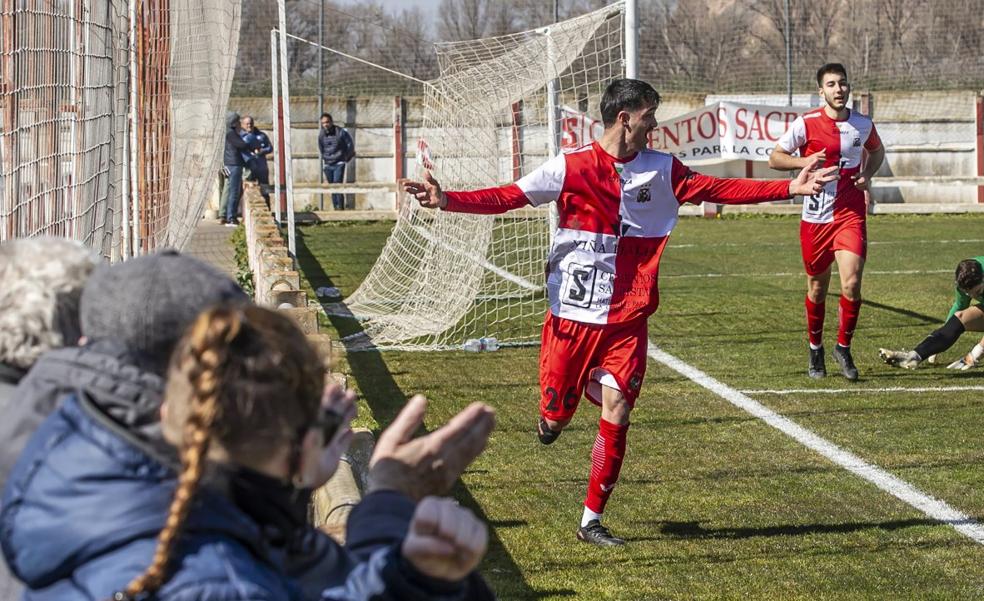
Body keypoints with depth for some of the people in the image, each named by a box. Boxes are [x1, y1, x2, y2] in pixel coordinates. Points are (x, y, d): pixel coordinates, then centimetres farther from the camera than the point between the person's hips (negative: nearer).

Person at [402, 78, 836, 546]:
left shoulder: (661, 170, 3)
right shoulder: (571, 168, -8)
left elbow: (719, 189, 7)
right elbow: (507, 197, -10)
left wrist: (789, 188, 1)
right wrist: (446, 200, -23)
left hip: (627, 319, 2)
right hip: (573, 315, -2)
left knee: (616, 416, -5)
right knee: (557, 417, 2)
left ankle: (591, 521, 8)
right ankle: (551, 414, 42)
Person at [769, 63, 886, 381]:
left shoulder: (863, 125, 3)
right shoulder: (806, 123, -6)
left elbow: (877, 150, 24)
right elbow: (775, 158, 1)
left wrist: (867, 175, 5)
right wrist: (804, 161, -17)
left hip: (851, 215, 1)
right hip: (815, 217, -1)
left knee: (851, 283, -14)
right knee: (817, 288, 10)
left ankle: (843, 348, 5)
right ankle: (815, 350, 30)